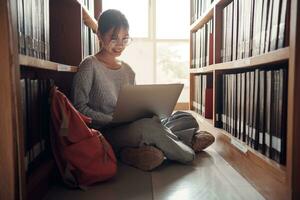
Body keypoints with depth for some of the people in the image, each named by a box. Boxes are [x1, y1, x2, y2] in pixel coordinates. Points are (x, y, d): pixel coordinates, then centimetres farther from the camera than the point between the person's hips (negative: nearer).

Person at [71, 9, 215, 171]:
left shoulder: (128, 70, 16)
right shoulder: (90, 66, -2)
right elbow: (80, 108, -8)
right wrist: (113, 120, -19)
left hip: (130, 128, 7)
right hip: (105, 133, -6)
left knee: (186, 118, -3)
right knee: (148, 126, -36)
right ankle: (187, 152, -10)